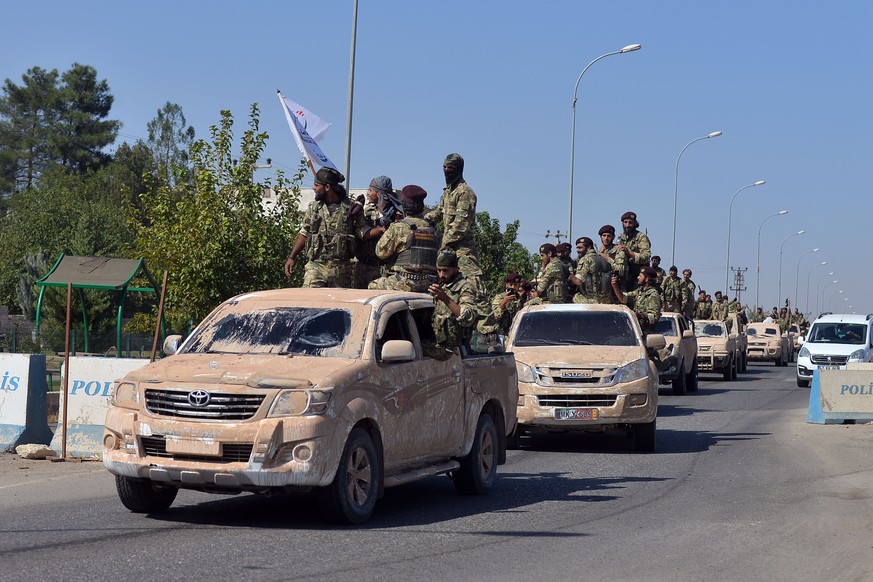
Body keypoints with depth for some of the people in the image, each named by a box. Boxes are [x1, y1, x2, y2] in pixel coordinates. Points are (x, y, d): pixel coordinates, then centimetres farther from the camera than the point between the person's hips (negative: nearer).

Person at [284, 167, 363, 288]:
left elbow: (363, 231, 1)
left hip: (341, 270, -1)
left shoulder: (351, 209, -1)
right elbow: (304, 234, 13)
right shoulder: (313, 208, 8)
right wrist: (292, 257, 8)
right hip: (315, 267, 1)